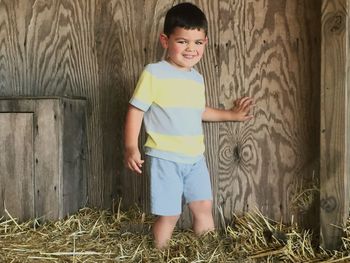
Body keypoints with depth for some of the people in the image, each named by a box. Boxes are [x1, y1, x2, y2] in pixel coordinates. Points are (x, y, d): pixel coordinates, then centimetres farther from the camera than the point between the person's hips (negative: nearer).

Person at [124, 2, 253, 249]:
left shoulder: (197, 79, 10)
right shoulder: (153, 73, -12)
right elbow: (136, 110, -12)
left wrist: (230, 114, 27)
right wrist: (131, 147, -20)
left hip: (195, 158, 7)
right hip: (165, 158, -6)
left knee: (204, 206, 12)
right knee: (169, 214, 1)